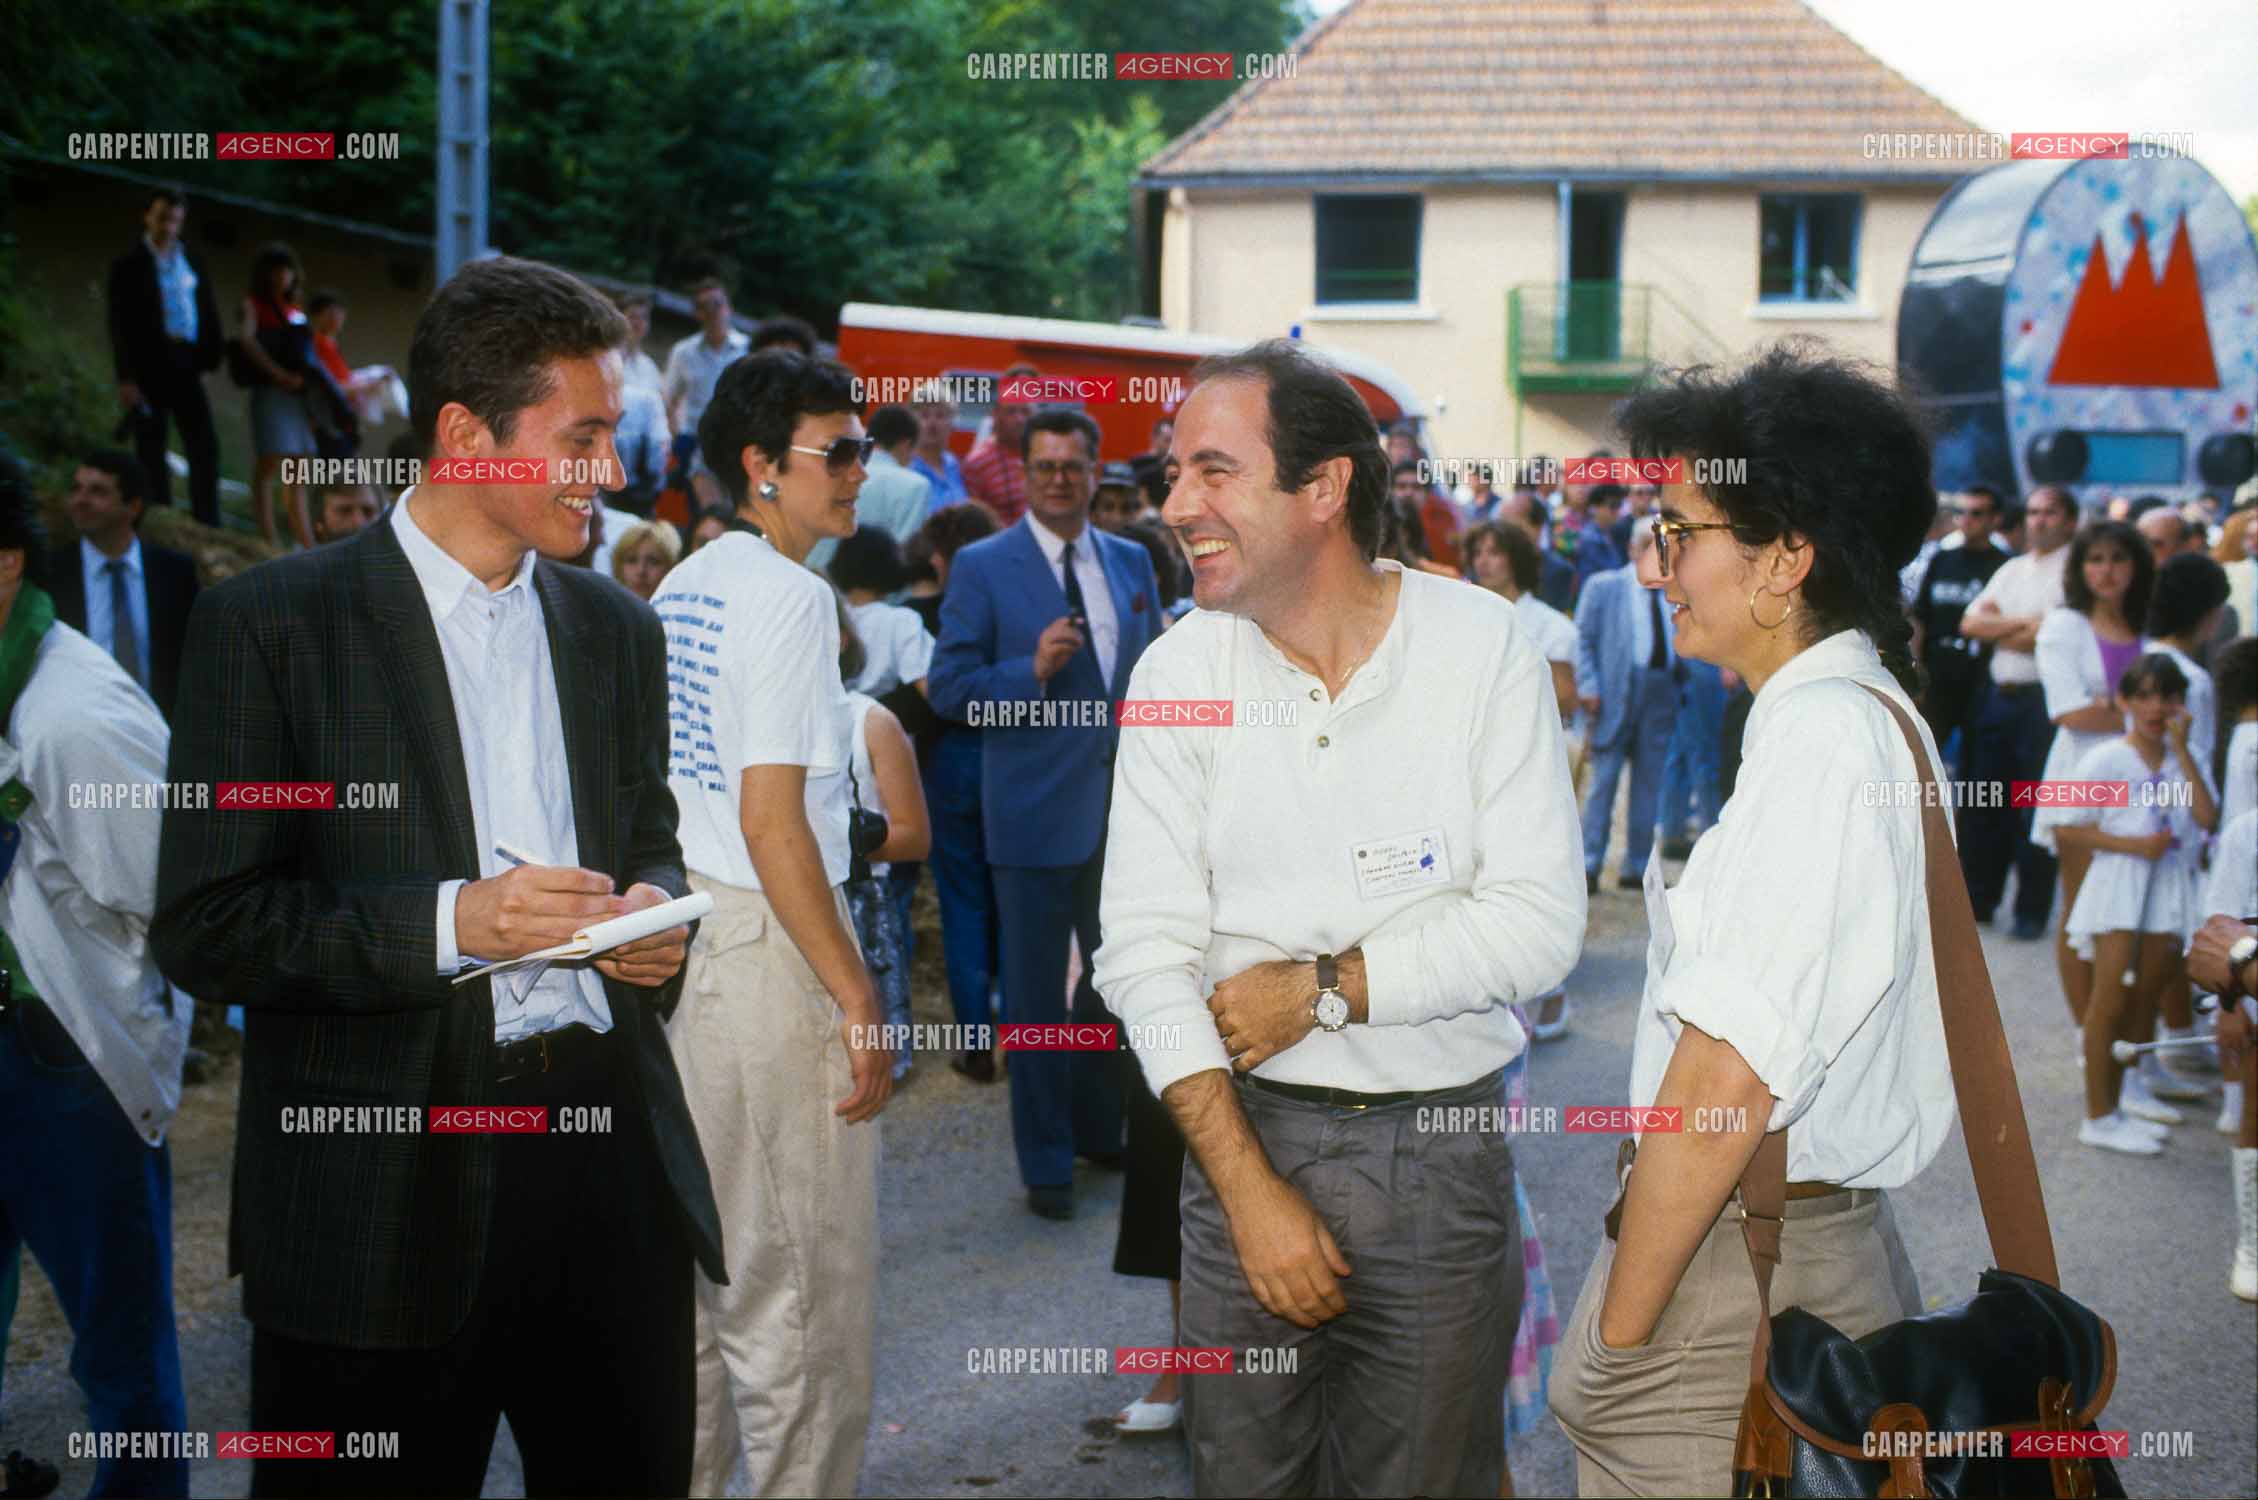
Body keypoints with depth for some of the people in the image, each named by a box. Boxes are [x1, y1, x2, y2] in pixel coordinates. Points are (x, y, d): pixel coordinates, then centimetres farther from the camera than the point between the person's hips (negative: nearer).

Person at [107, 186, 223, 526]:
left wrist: (212, 355, 4)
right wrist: (125, 378, -13)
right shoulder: (129, 265, -1)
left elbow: (208, 310, 15)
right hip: (149, 366, -4)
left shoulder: (192, 261, 13)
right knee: (151, 450, 1)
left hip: (186, 364, 4)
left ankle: (209, 526, 4)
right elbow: (120, 324, -6)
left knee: (205, 446, 1)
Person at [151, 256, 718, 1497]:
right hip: (386, 1177, -4)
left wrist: (652, 911, 0)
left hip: (611, 1150, 5)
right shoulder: (270, 624, -4)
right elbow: (203, 927, -8)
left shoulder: (616, 629, 13)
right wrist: (450, 922, -18)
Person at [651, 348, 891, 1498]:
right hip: (769, 943, -9)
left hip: (682, 929, 9)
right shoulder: (788, 595, -15)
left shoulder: (681, 590, 12)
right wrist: (857, 996, -17)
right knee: (801, 1284, -1)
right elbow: (772, 820, -20)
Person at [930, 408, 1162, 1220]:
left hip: (1125, 808, 5)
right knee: (1036, 996, 3)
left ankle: (1097, 1128, 33)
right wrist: (1032, 671, -23)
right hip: (1036, 811, -5)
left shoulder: (1132, 562, 9)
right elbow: (948, 687, -8)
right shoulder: (982, 567, -5)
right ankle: (1046, 1162, 14)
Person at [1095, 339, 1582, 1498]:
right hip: (1246, 1131, 2)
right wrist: (1250, 1188, -13)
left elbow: (1538, 924, -10)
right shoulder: (1179, 672, -2)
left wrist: (1321, 989, -14)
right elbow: (1146, 956, -7)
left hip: (1441, 1150, -1)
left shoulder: (1482, 645, -7)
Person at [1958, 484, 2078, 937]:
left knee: (2037, 810, -2)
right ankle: (1977, 899, 17)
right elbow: (1970, 623, 7)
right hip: (1999, 695, 6)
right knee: (1986, 802, 9)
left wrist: (1997, 630, -1)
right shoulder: (2012, 569, 17)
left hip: (2042, 700, -6)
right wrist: (2024, 623, -7)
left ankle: (2033, 910, 6)